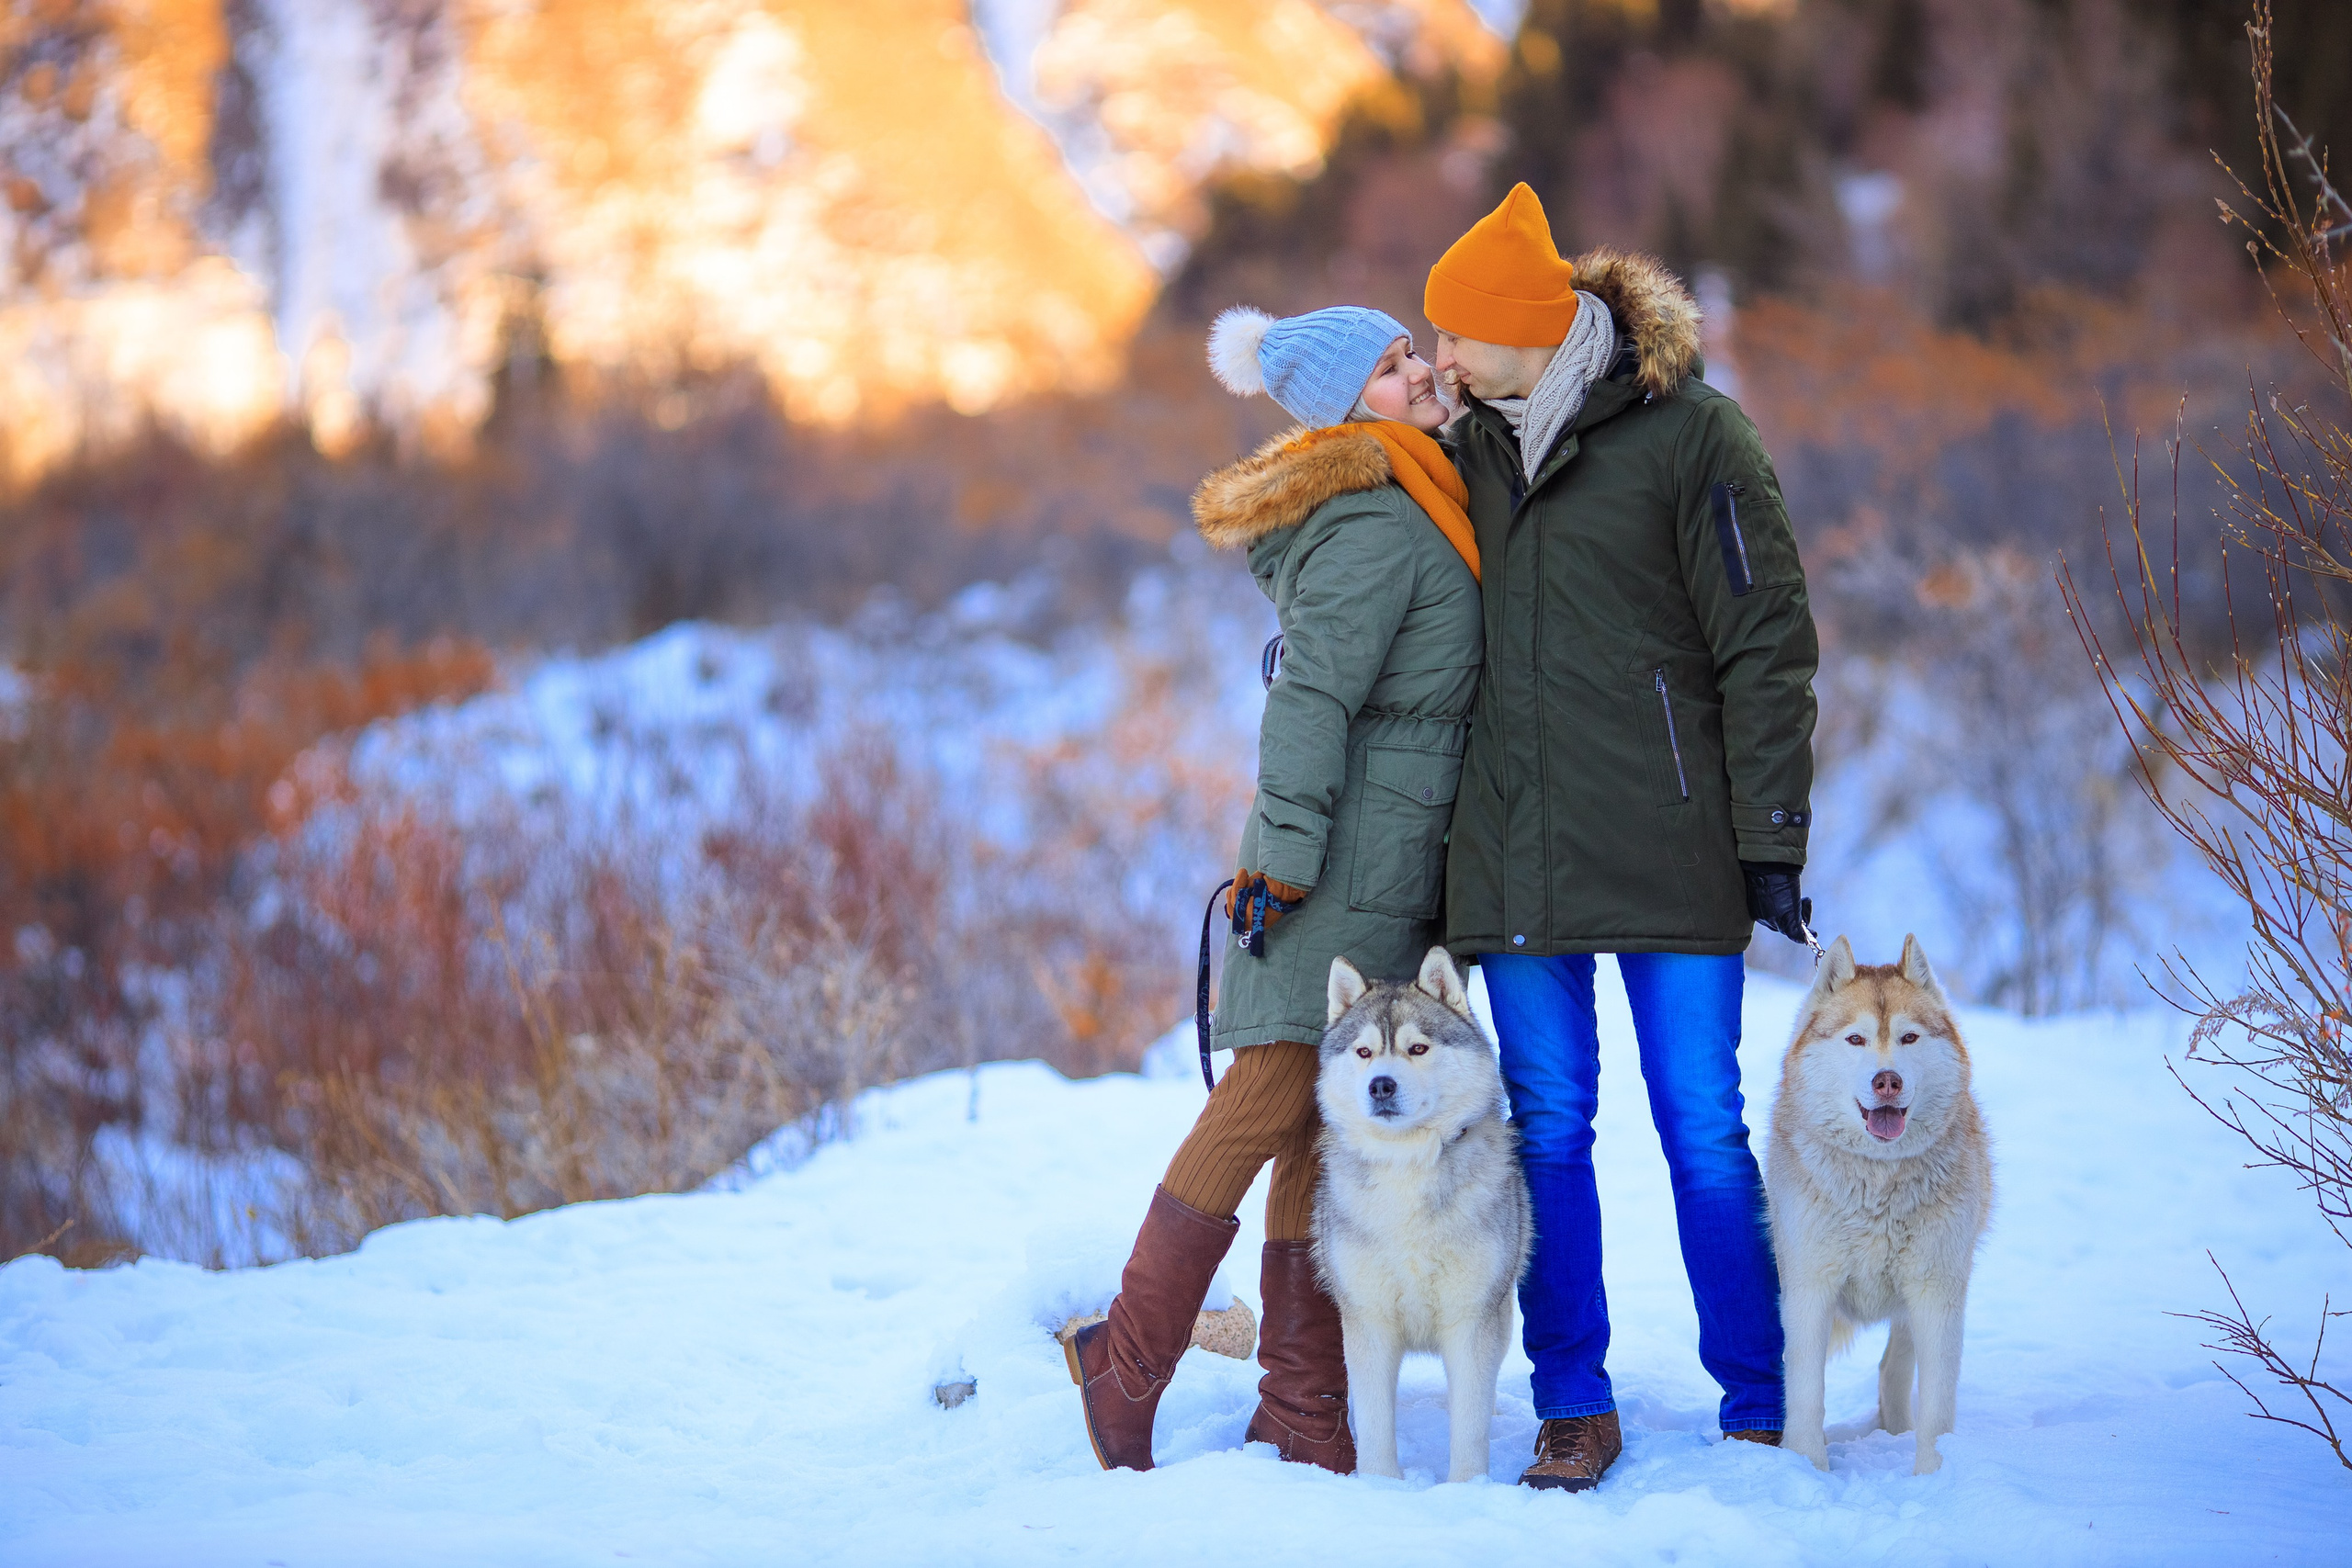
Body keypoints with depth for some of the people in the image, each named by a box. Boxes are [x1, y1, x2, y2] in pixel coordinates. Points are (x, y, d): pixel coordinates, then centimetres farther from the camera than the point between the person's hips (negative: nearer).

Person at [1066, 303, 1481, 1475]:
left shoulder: (1409, 515, 18)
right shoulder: (1377, 529, -13)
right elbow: (1310, 697, -19)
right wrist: (1284, 852, -24)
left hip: (1389, 868, 10)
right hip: (1346, 856, -10)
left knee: (1333, 1122, 7)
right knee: (1271, 1100, -11)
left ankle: (1304, 1411, 8)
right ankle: (1128, 1365, -4)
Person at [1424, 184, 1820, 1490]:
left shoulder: (1689, 432, -5)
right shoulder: (1473, 450, 13)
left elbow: (1766, 644, -6)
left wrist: (1772, 839, -9)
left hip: (1667, 843, -5)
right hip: (1513, 846, 5)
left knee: (1702, 1126, -2)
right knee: (1544, 1125, 5)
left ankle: (1757, 1408, 6)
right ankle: (1573, 1406, 13)